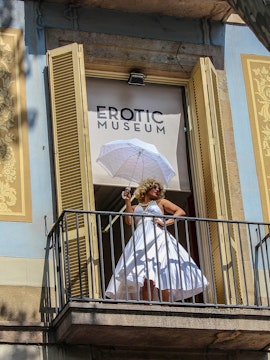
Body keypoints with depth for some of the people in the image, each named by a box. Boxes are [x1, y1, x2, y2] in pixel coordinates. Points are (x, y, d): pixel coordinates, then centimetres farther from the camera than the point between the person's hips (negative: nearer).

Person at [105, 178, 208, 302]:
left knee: (162, 276, -17)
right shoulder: (135, 208, 27)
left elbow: (181, 212, 13)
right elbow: (129, 221, 7)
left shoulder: (161, 202, 24)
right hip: (141, 243, 1)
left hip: (159, 240, -1)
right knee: (146, 279, -17)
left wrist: (167, 222, -1)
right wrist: (128, 202, 6)